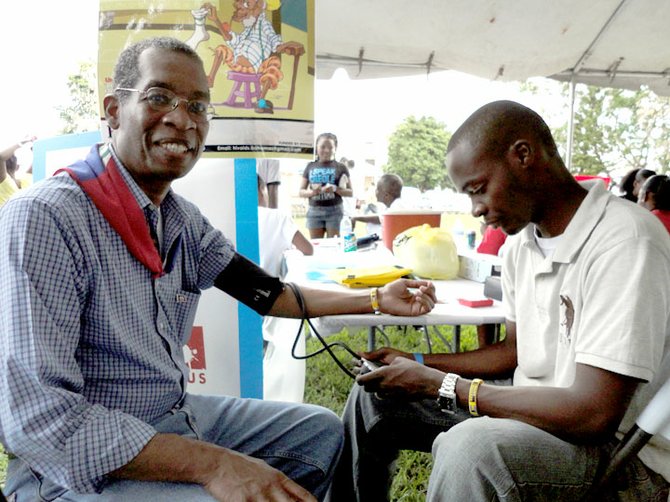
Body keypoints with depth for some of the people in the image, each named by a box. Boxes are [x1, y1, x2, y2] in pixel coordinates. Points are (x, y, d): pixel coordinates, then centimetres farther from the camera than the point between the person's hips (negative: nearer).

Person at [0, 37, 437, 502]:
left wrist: (376, 299, 5)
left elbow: (268, 294, 8)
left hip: (179, 415, 8)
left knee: (321, 429, 14)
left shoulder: (183, 219, 3)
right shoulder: (44, 217, -22)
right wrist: (211, 464, -29)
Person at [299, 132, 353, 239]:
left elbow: (350, 192, 4)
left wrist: (336, 189, -15)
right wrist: (312, 192, -11)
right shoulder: (310, 166, 9)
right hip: (314, 211, 2)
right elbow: (301, 192, 11)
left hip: (334, 210, -2)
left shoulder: (341, 167, 3)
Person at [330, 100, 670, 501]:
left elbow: (594, 414, -28)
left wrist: (440, 385, -22)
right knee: (374, 397, 7)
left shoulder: (625, 241, -24)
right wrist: (418, 363, 1)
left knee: (469, 450, -38)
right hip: (531, 406, 8)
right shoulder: (521, 243, 3)